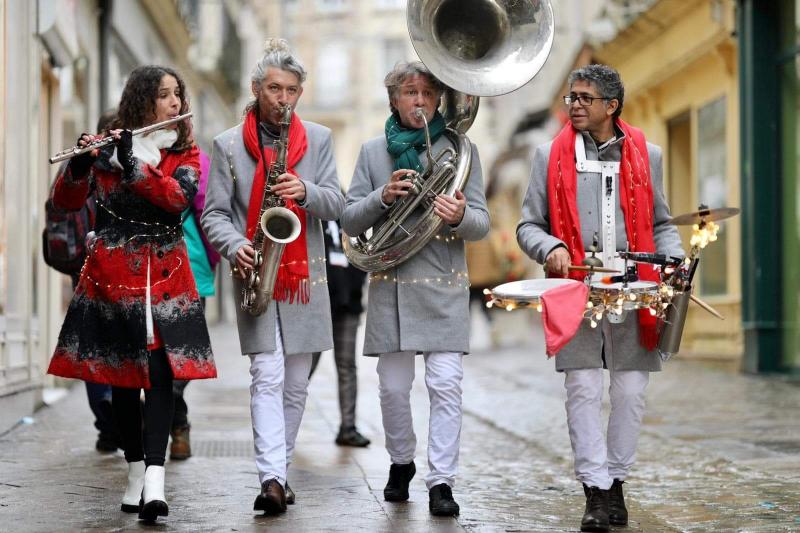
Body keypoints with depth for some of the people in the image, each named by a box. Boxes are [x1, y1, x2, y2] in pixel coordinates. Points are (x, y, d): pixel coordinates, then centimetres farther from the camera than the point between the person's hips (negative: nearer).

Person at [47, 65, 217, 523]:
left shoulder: (185, 154, 6)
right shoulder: (109, 147, 3)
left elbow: (179, 197, -14)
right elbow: (66, 202, -4)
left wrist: (133, 165, -25)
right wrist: (80, 164, -23)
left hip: (165, 275, 0)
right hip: (112, 274, 0)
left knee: (159, 371, -12)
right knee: (121, 375, 5)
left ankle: (155, 481, -19)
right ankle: (136, 471, 17)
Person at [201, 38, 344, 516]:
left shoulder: (319, 138, 8)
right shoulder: (228, 145, 3)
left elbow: (337, 204, 3)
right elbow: (214, 213, 1)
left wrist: (305, 192, -18)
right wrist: (235, 247, -18)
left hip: (304, 275, 3)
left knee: (296, 383, 8)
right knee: (268, 377, -13)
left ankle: (279, 473, 20)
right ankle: (272, 479, -19)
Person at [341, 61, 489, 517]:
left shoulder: (461, 148, 7)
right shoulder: (373, 152, 10)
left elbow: (482, 223, 3)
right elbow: (350, 222, 6)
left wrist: (460, 217, -21)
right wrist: (383, 196, -13)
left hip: (445, 289, -1)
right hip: (390, 286, 2)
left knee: (446, 385, -9)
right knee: (394, 387, 8)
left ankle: (442, 481, -4)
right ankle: (401, 463, 29)